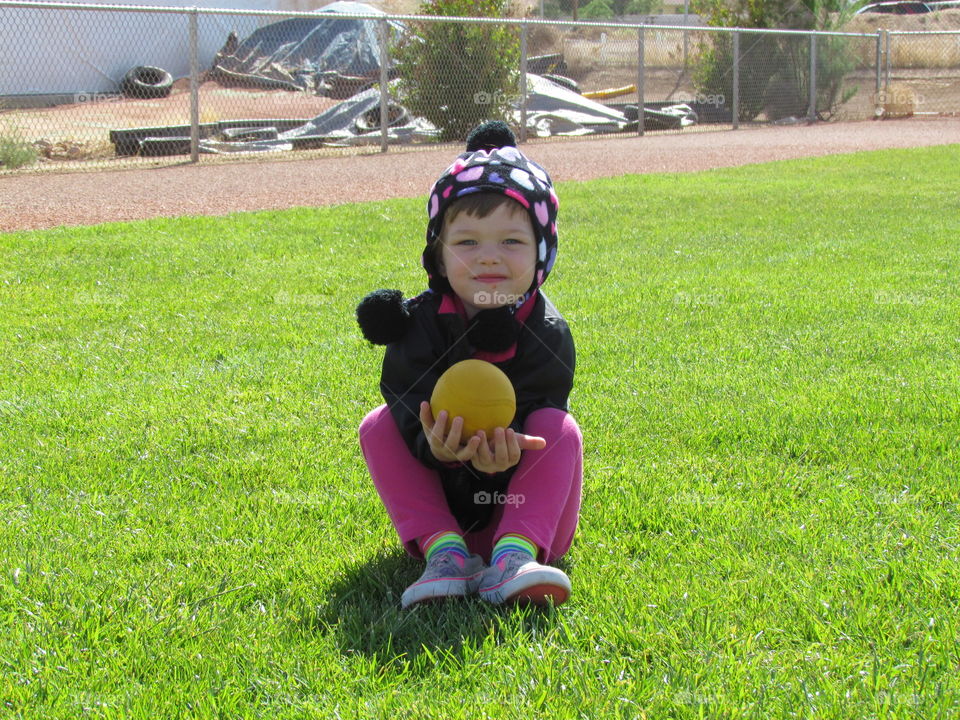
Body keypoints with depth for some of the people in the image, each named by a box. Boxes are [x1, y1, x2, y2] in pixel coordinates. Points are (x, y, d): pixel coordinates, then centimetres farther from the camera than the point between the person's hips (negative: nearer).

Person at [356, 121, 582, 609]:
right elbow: (414, 420, -20)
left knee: (559, 427, -24)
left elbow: (538, 430, -20)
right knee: (378, 426, -18)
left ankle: (516, 555, -40)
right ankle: (444, 552, -31)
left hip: (517, 501, -1)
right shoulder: (419, 325, -12)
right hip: (440, 502, 1)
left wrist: (502, 456, -44)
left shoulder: (548, 335, -14)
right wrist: (436, 447, -45)